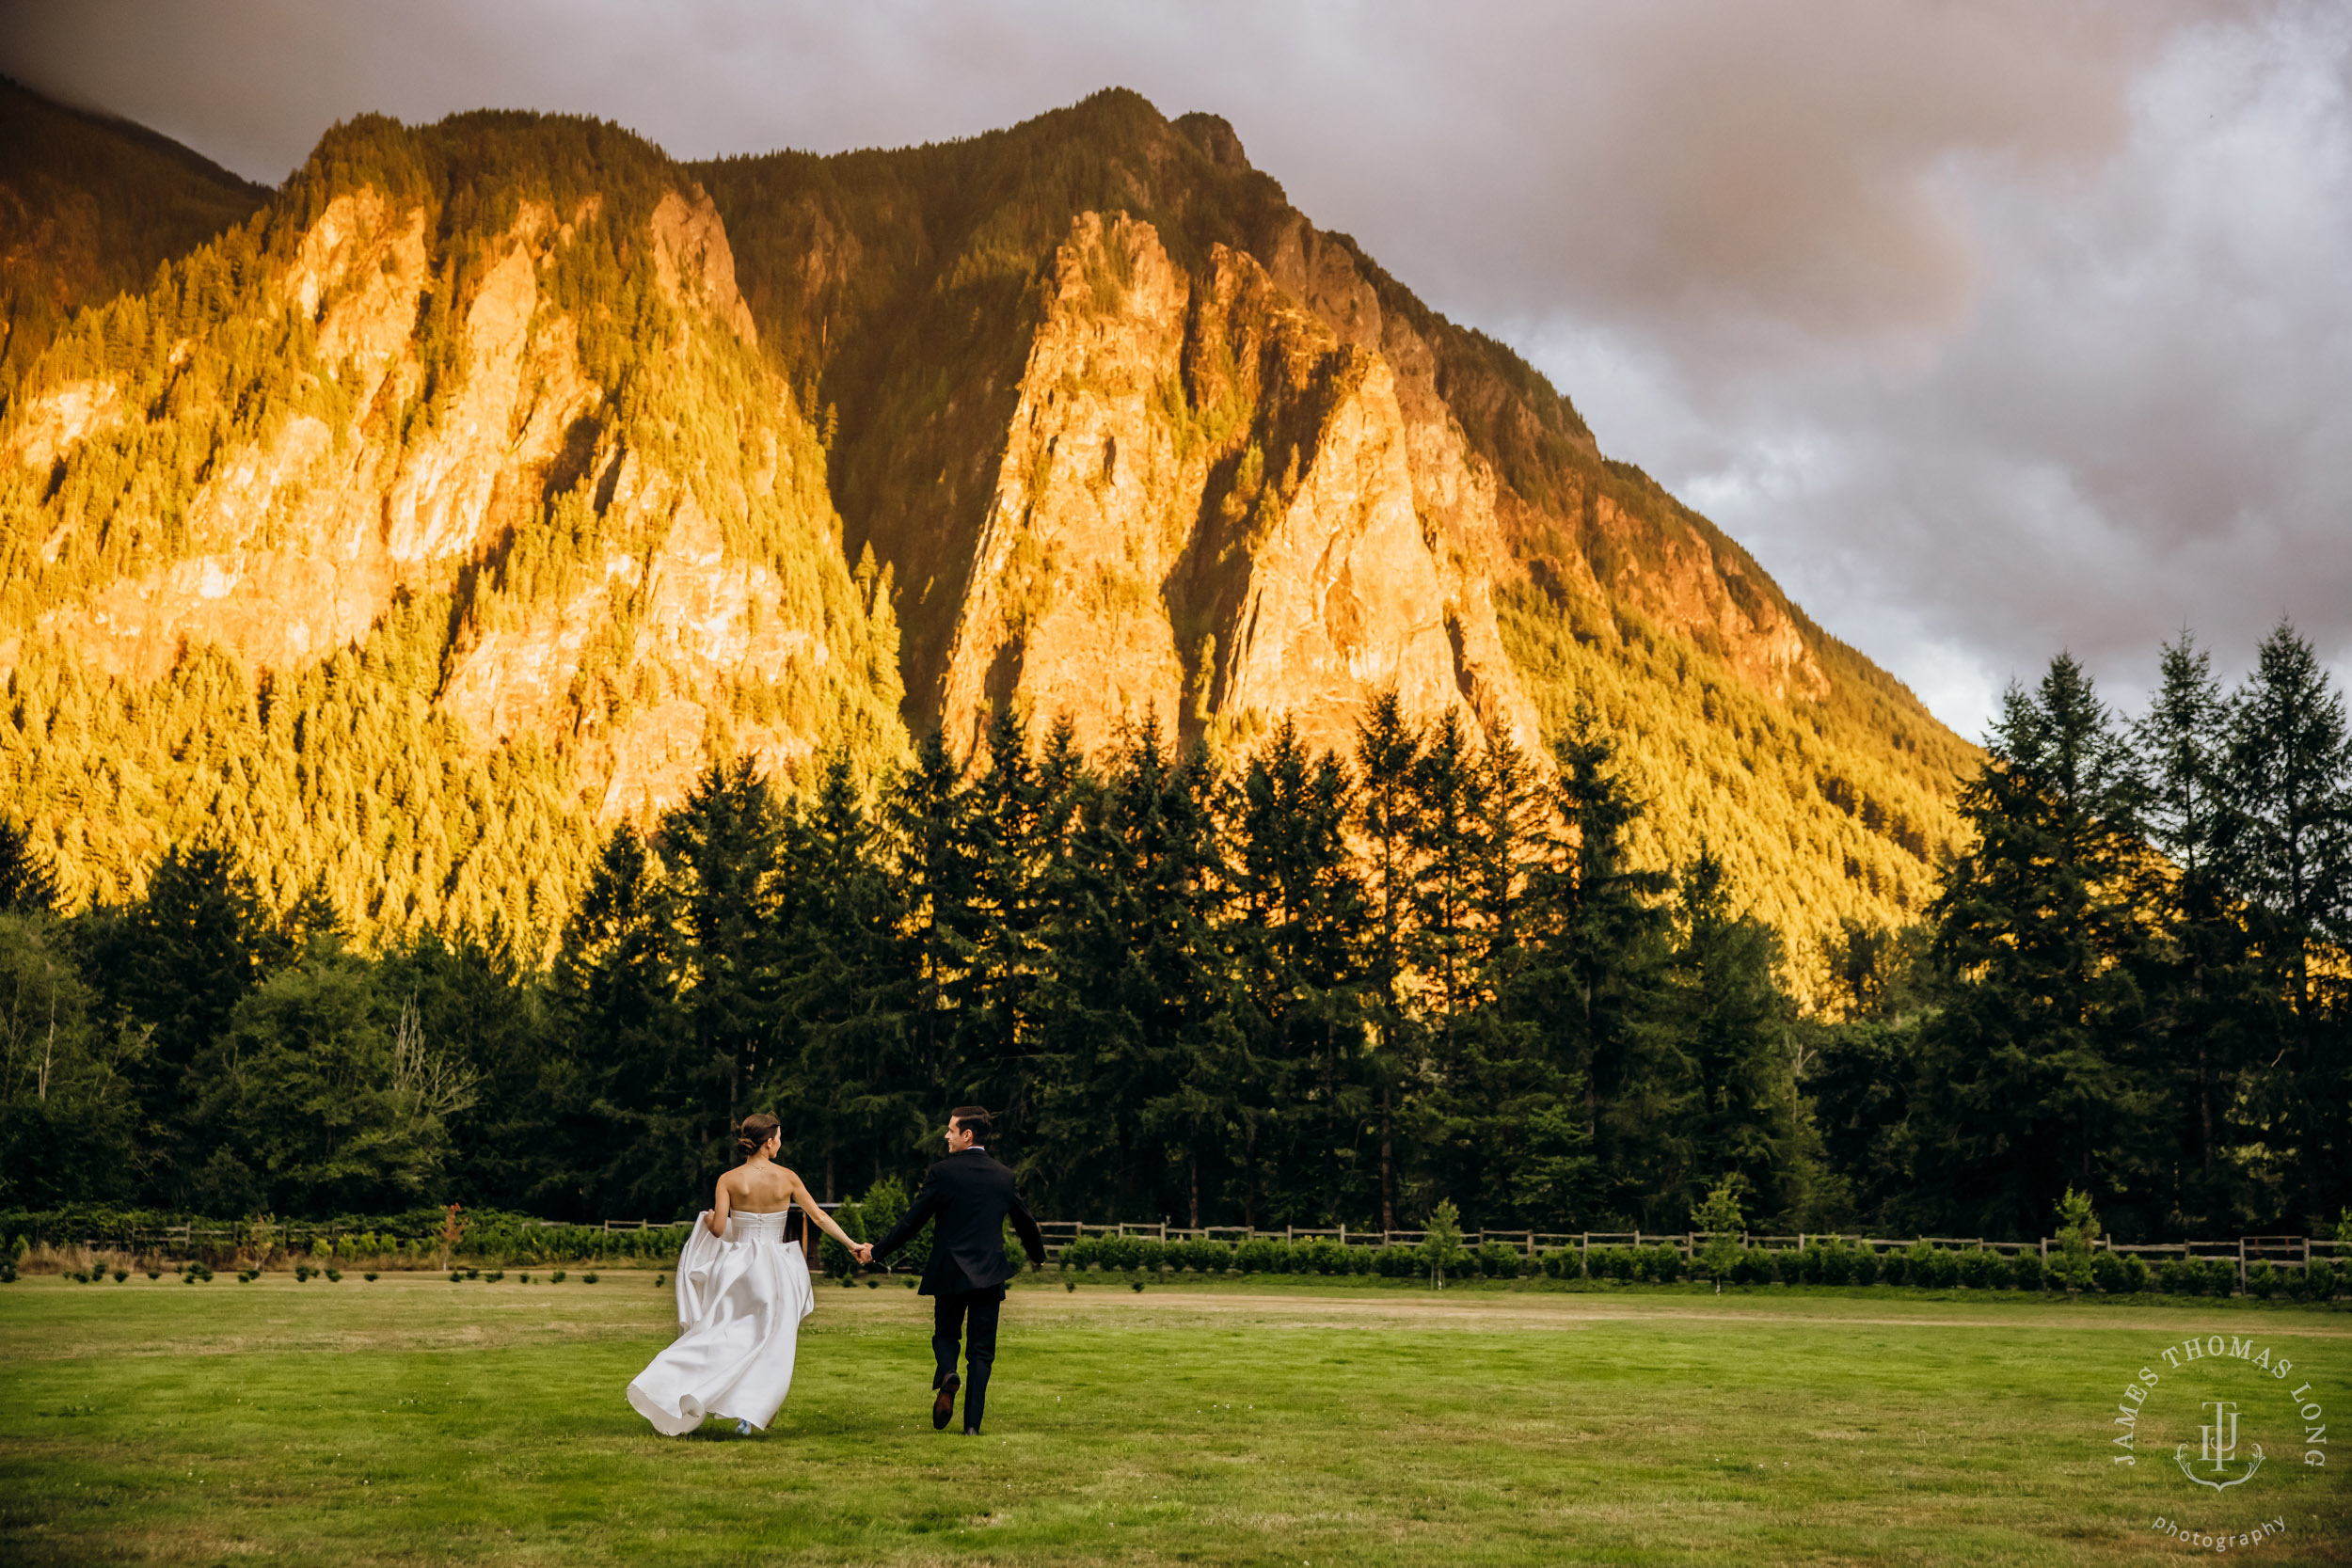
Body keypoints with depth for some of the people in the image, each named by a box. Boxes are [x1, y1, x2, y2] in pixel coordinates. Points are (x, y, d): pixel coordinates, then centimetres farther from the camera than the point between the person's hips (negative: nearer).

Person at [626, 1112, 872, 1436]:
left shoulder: (728, 1180, -4)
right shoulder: (787, 1178, -3)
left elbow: (717, 1229, -10)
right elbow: (819, 1216, 2)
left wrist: (707, 1218, 14)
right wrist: (853, 1245, 11)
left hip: (738, 1266, 1)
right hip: (775, 1269, -1)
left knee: (727, 1334, 13)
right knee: (769, 1346, 7)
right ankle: (748, 1413, -1)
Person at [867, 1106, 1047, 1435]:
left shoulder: (943, 1172, -7)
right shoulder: (1004, 1176, 4)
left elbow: (911, 1222, -5)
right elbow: (1025, 1222, 17)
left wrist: (877, 1251, 8)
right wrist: (1038, 1256, 36)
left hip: (949, 1272, -2)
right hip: (990, 1274, 2)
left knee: (945, 1334, 18)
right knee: (981, 1351, 7)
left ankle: (947, 1374, -13)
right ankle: (972, 1424, -1)